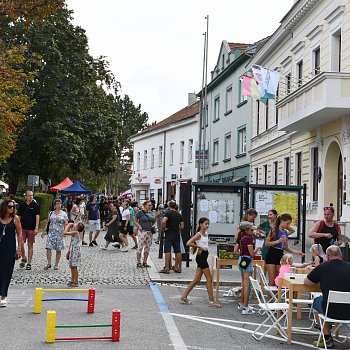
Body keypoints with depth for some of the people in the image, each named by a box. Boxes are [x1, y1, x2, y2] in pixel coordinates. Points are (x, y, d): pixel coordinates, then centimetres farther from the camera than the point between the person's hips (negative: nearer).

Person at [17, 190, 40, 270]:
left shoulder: (35, 205, 0)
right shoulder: (22, 205, 7)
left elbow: (37, 217, -4)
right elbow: (19, 217, 13)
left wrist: (36, 228, -12)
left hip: (31, 229, -2)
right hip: (23, 228, 2)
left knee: (30, 245, 3)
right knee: (21, 244, -9)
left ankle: (29, 263, 10)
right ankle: (24, 258, 15)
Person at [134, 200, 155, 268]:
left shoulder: (151, 213, 14)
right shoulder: (140, 212, -5)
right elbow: (135, 221, -4)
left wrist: (152, 226, 10)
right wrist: (139, 227, -18)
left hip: (150, 232, 7)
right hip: (143, 232, -7)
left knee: (147, 248, 9)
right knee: (140, 247, -5)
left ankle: (145, 262, 16)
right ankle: (138, 263, 1)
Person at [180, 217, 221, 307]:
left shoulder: (206, 234, 12)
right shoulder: (199, 234, -12)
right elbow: (188, 243, -22)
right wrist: (199, 247, -15)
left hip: (204, 257, 9)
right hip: (201, 257, -9)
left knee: (197, 280, 10)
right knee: (209, 279, -5)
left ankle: (184, 296, 16)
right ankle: (212, 301, -1)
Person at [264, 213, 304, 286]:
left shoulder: (285, 232, 10)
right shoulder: (274, 230, -8)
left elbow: (286, 247, 17)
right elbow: (266, 243, -11)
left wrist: (296, 252, 8)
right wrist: (278, 241, -18)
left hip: (280, 256, 6)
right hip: (271, 255, -6)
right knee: (272, 281, -6)